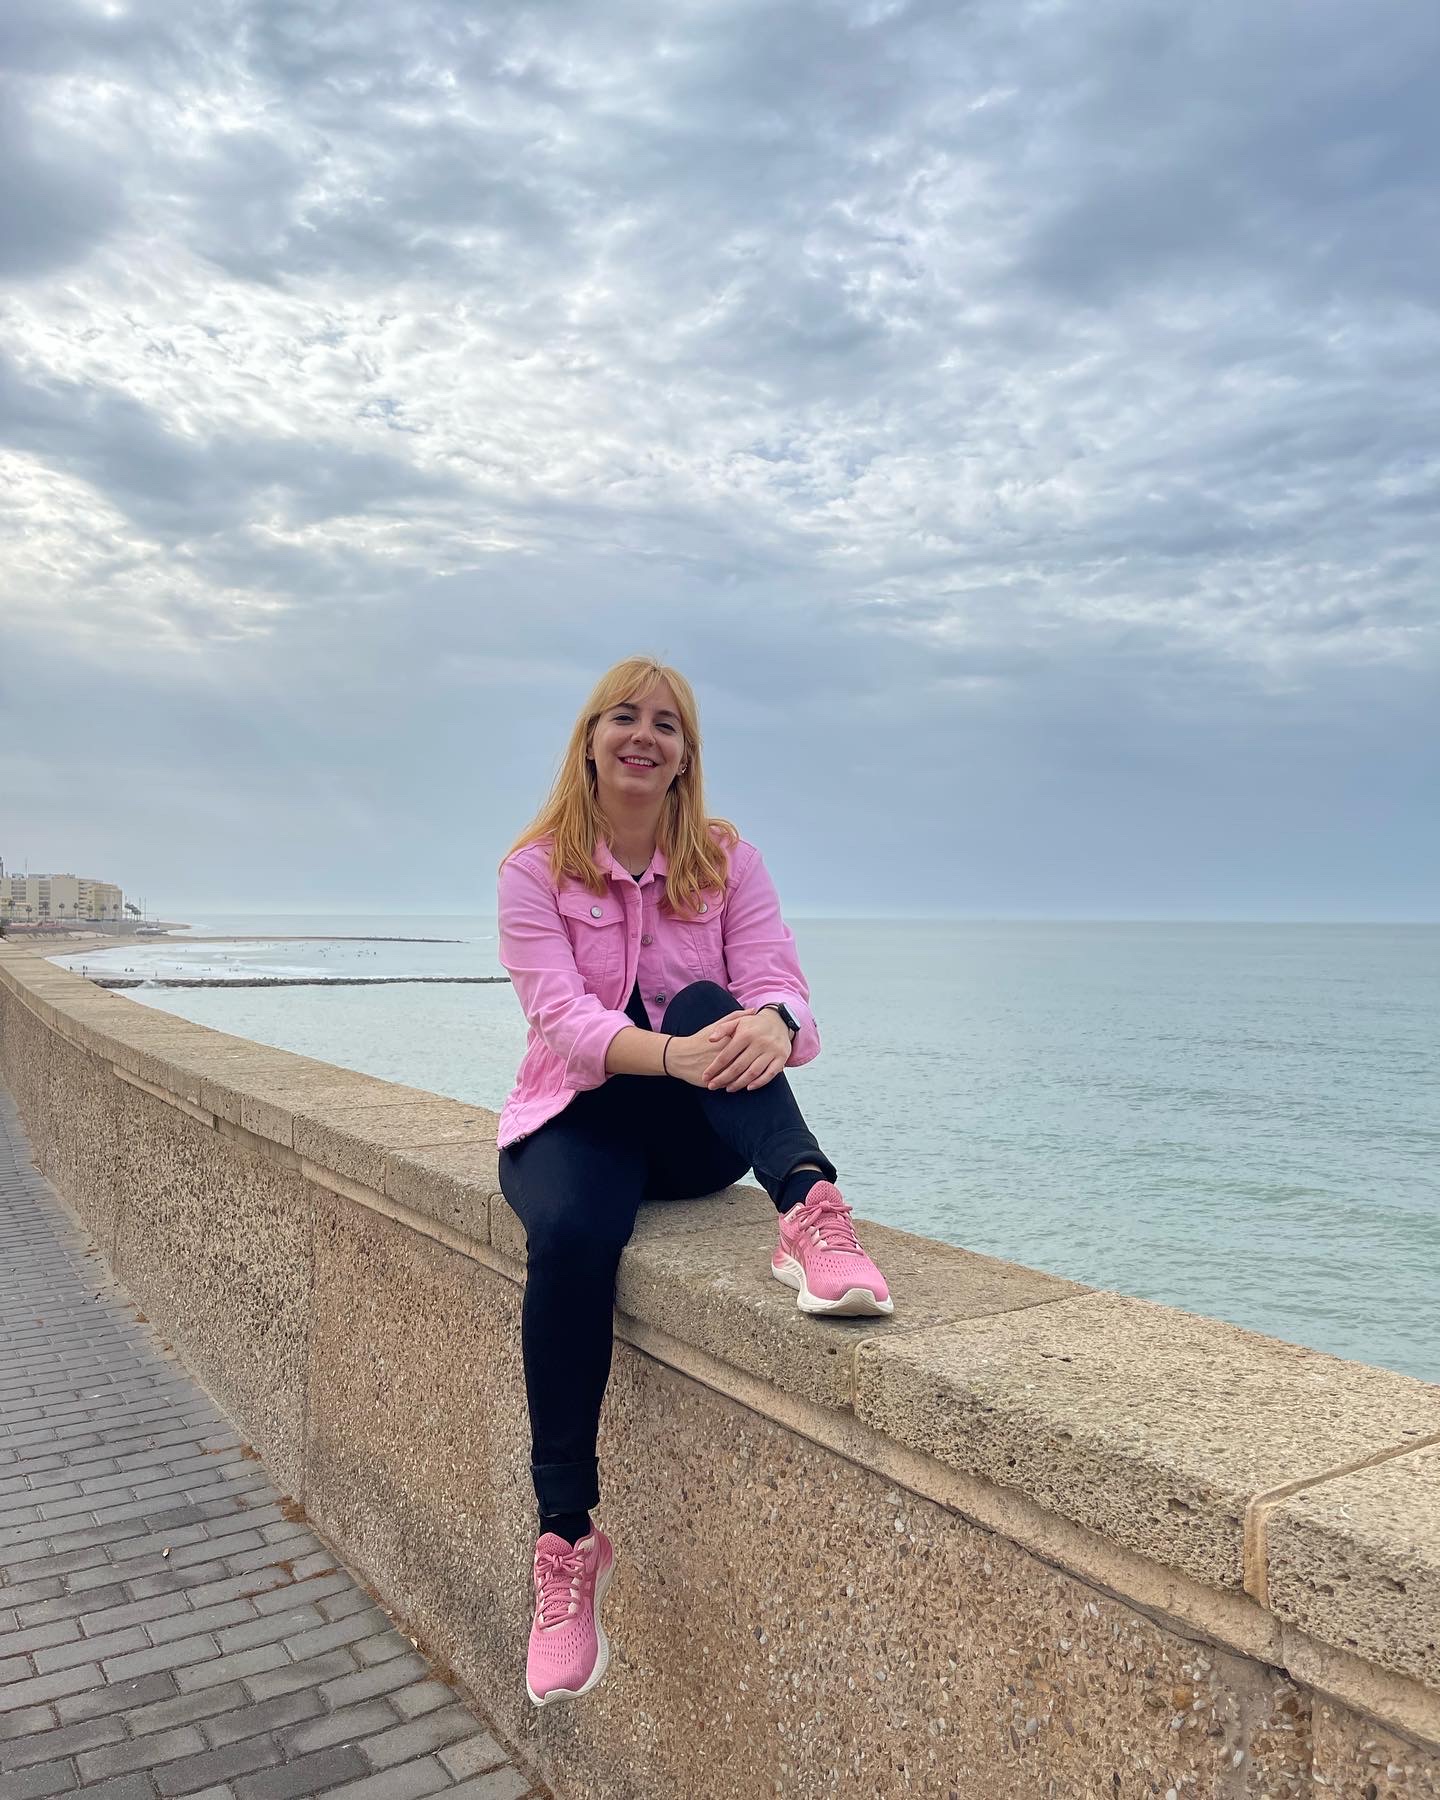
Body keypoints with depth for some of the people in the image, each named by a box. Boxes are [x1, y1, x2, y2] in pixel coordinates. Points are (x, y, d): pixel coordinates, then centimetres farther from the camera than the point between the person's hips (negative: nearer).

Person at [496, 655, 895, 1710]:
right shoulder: (535, 868, -4)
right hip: (579, 1111, -1)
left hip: (699, 1129, 1)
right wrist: (670, 1054, -39)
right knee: (570, 1238, -33)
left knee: (707, 1004, -29)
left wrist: (769, 1026, -39)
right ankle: (568, 1535, -23)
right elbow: (561, 1013, -19)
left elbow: (778, 984, -12)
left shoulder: (729, 861, 1)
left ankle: (811, 1214, -46)